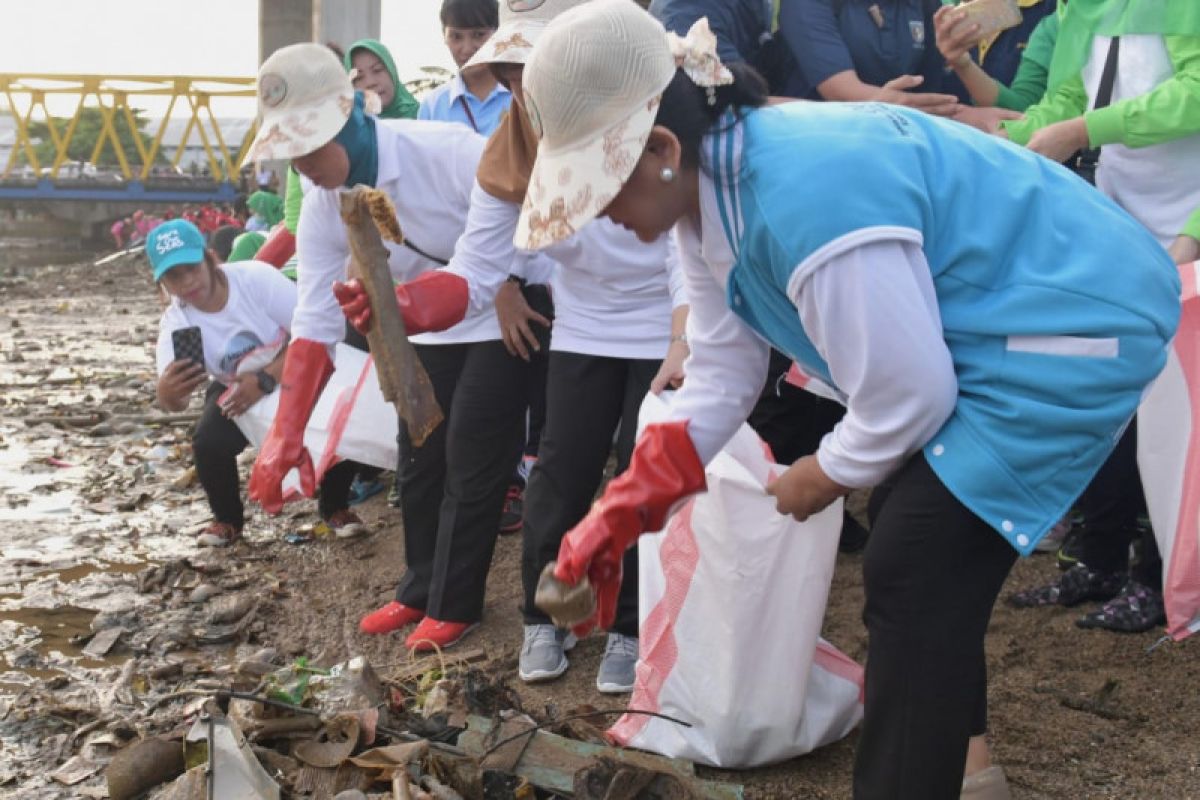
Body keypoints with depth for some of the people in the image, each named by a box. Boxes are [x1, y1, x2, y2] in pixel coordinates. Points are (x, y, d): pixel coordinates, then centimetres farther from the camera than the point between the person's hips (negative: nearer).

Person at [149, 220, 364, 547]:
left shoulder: (255, 277, -28)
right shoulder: (175, 323, -19)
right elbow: (174, 402, -30)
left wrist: (266, 380, -34)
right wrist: (166, 391, -56)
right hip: (234, 390, 2)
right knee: (209, 444, -27)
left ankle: (334, 507, 2)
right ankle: (228, 520, 4)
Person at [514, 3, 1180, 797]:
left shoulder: (806, 198, -35)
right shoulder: (710, 190, -3)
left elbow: (907, 394, -27)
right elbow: (724, 372, 3)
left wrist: (827, 475, -6)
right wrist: (617, 516, -3)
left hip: (1074, 327, -10)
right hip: (983, 328, 10)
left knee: (911, 581, -13)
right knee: (930, 572, 22)